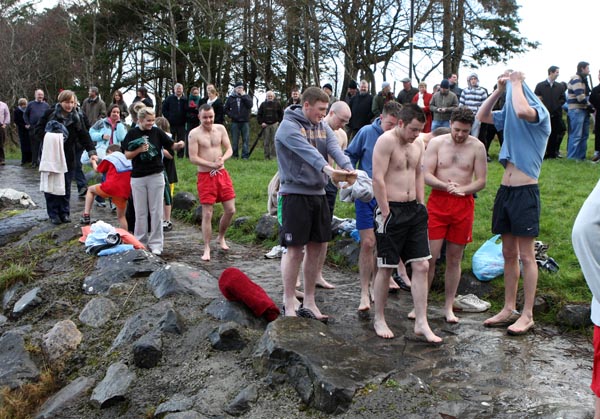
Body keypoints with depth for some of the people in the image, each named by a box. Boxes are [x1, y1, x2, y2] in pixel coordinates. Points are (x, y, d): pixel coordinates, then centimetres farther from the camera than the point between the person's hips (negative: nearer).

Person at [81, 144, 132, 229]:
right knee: (121, 216, 17)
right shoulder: (127, 160, 22)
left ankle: (86, 215, 13)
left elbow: (97, 169, 23)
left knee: (90, 189, 24)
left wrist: (93, 162, 43)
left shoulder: (109, 158, 10)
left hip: (110, 187, -4)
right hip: (124, 192, 4)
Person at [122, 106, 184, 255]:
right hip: (138, 177, 0)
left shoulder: (157, 132, 0)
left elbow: (171, 145, 1)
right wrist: (139, 150, -17)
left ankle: (156, 243, 11)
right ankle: (140, 242, 21)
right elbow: (127, 155, -1)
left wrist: (179, 145, -20)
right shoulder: (132, 133, 0)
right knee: (140, 212, 9)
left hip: (156, 176, 0)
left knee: (156, 212, 3)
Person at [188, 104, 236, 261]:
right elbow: (193, 158, -12)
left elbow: (229, 149, 4)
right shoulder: (194, 134, -8)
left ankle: (221, 237, 31)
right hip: (205, 176, -4)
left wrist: (222, 159, -18)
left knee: (230, 210, 5)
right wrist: (212, 164, -21)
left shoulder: (220, 129, 4)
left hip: (222, 174, 4)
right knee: (207, 214, -3)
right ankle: (207, 249, 7)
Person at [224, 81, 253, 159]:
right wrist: (231, 115, -3)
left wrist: (243, 96, -10)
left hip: (245, 121, -1)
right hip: (235, 122, 1)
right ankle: (235, 155, 12)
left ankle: (245, 155, 0)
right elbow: (226, 109, 13)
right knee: (235, 140, 4)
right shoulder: (231, 98, 9)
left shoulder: (246, 97, 8)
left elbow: (250, 105, -10)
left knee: (246, 139, -3)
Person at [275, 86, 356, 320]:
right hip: (295, 193, -7)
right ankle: (289, 305, 10)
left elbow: (335, 149, -6)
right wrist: (328, 169, -44)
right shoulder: (289, 126, -10)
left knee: (318, 247, 10)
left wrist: (348, 168, -28)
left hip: (318, 193, 7)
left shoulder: (323, 128, 12)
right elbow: (307, 151, -28)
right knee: (295, 249, -4)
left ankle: (309, 303, 23)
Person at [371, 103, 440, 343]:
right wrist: (386, 213, -17)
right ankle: (379, 320, 19)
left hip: (414, 210, 7)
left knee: (421, 266, 3)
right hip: (391, 210, -7)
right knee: (386, 268, 3)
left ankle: (421, 323, 8)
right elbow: (378, 179, -16)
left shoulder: (418, 145, 12)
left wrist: (421, 206, 12)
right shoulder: (386, 141, -12)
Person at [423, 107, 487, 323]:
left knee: (454, 259, 8)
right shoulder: (436, 143, 0)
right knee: (430, 256, -5)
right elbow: (426, 175, -5)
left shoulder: (477, 147, 1)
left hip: (464, 206, 1)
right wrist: (446, 186, -21)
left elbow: (481, 181, 0)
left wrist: (461, 189, -17)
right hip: (437, 202, -1)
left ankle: (448, 307, 20)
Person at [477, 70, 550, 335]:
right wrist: (499, 89, 7)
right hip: (505, 190, 8)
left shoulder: (540, 113, -8)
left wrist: (515, 83, -14)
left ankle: (527, 315, 7)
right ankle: (509, 309, 22)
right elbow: (482, 116, 16)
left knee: (526, 256, -2)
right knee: (508, 253, 13)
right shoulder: (509, 114, 14)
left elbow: (522, 111, -30)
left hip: (525, 192, -8)